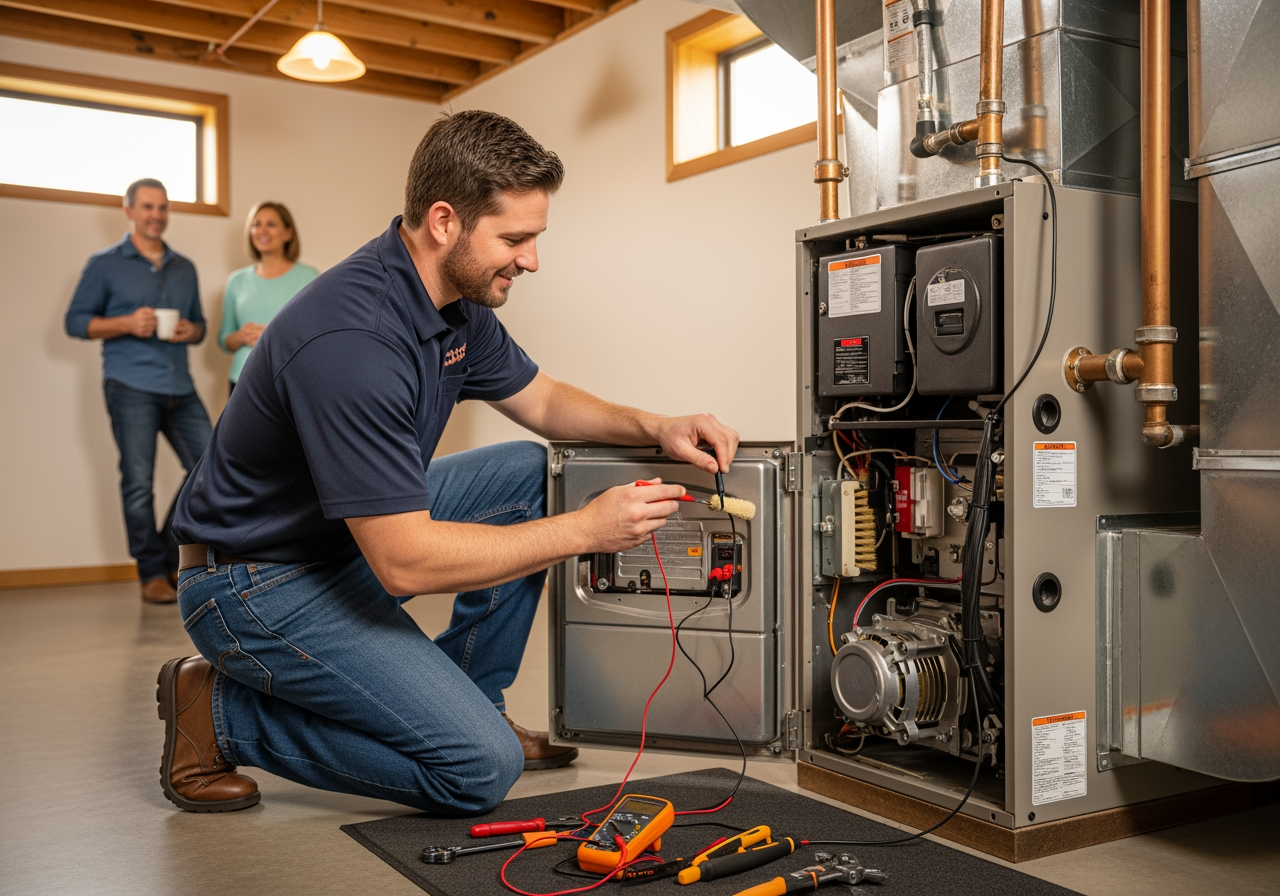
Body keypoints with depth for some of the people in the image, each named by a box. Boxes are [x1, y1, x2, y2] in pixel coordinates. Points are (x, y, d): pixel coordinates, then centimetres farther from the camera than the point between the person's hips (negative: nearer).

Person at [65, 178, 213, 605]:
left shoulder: (184, 268, 17)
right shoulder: (105, 264, 4)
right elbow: (76, 321, 2)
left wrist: (190, 331, -2)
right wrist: (127, 323, -13)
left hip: (180, 388, 5)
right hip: (131, 386, -4)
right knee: (139, 482, -4)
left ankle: (173, 556, 17)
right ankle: (153, 573, 7)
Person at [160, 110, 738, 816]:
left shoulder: (458, 303, -2)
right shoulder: (352, 339, -31)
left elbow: (541, 400, 14)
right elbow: (405, 562, -31)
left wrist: (654, 428, -3)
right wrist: (584, 530, -25)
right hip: (258, 584, -9)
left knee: (528, 473, 4)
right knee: (482, 765, -14)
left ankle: (466, 701, 12)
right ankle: (222, 713, -1)